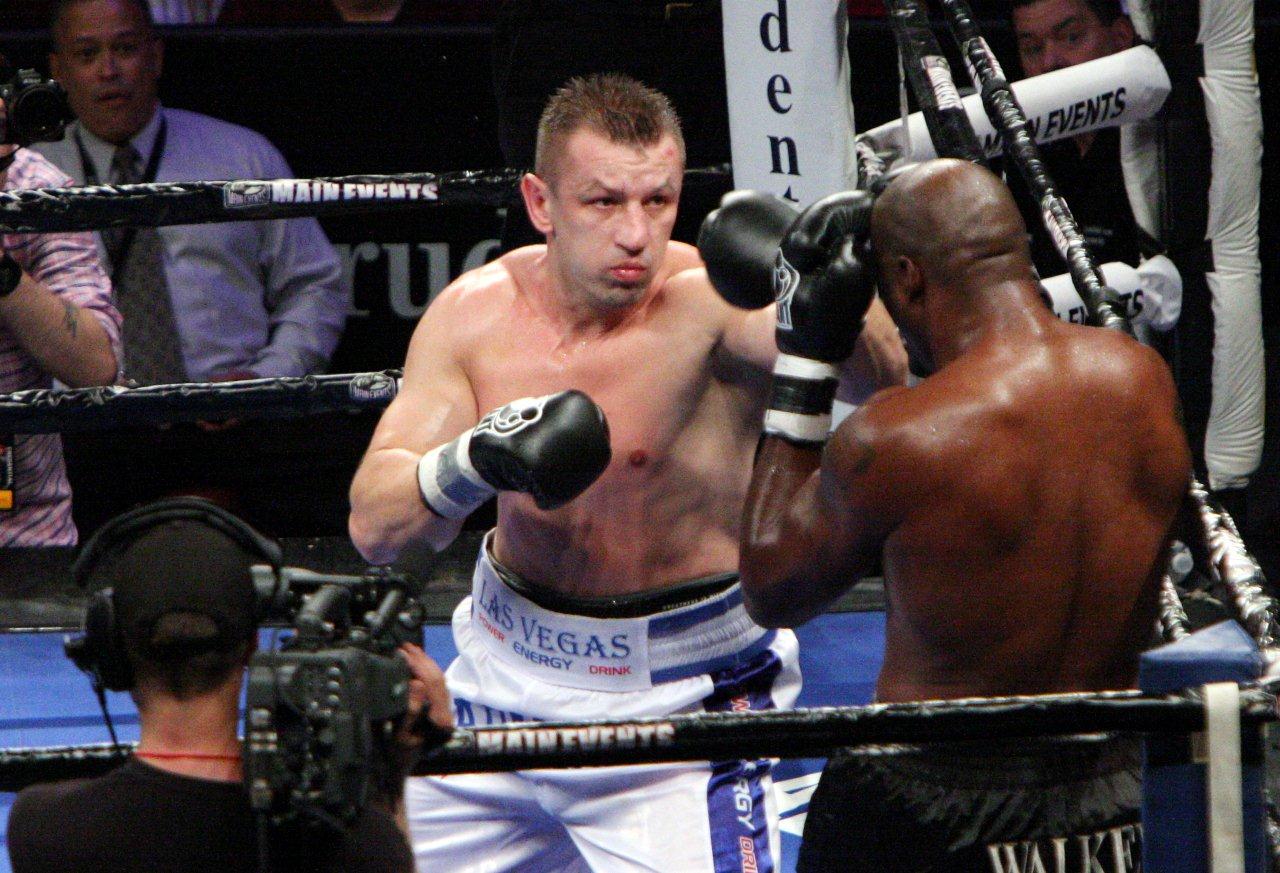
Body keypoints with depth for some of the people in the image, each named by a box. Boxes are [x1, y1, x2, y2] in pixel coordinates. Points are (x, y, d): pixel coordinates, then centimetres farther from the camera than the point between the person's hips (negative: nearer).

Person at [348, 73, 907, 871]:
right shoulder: (477, 314, -6)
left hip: (678, 697, -5)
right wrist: (474, 462, -30)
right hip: (509, 678, 5)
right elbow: (375, 526, -10)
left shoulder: (708, 303, -21)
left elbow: (887, 370, -40)